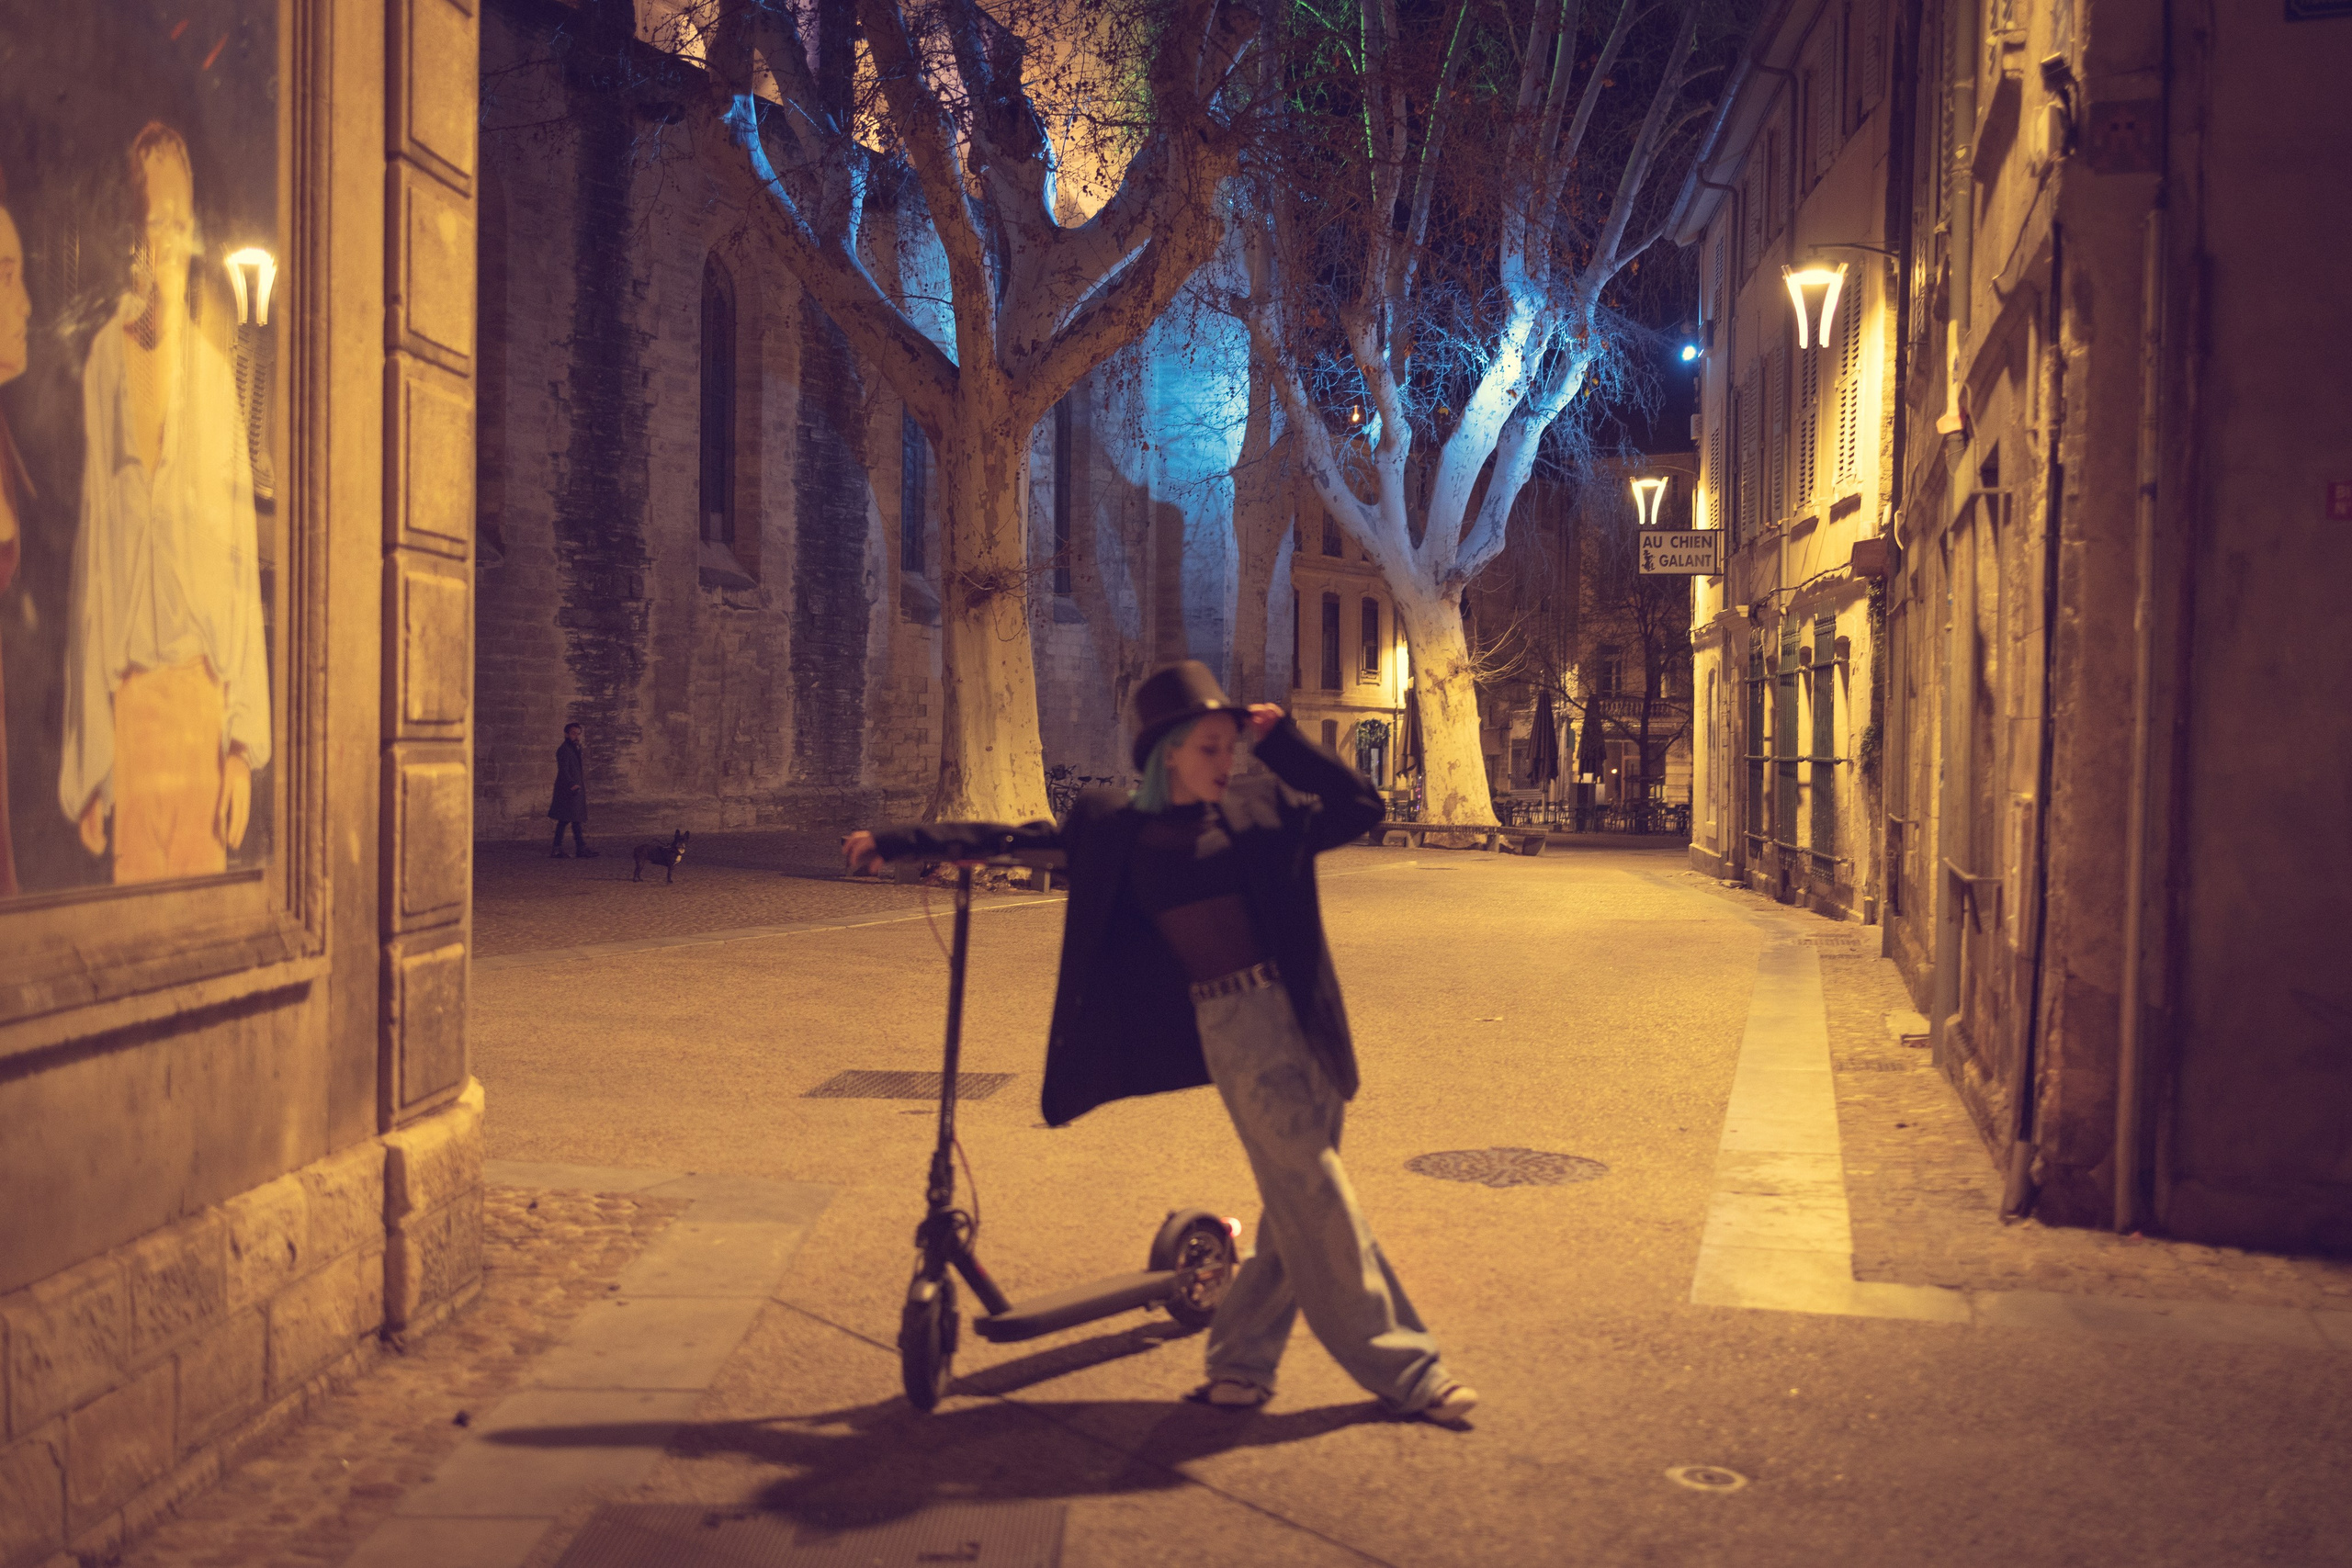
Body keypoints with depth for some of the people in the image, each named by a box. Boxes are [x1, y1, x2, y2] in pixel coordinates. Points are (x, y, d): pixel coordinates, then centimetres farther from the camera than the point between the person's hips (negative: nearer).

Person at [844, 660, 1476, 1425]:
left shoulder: (1259, 808, 8)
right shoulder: (1116, 828, 3)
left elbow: (1361, 805, 5)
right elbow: (1016, 838, 8)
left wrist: (1283, 742, -3)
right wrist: (897, 842, 7)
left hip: (1298, 1014, 4)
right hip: (1233, 1023, -3)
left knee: (1301, 1199, 8)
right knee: (1317, 1197, -4)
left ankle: (1241, 1357, 23)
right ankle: (1405, 1369, 5)